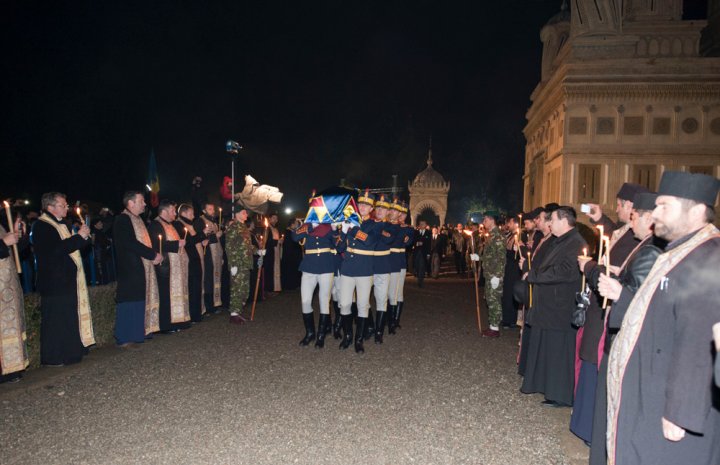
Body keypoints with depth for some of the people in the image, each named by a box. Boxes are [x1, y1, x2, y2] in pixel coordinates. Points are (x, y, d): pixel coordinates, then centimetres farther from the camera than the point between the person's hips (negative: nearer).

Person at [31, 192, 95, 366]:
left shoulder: (62, 224, 17)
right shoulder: (41, 226, -13)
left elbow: (73, 247, 24)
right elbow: (55, 249, -26)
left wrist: (84, 236, 6)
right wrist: (79, 236, -20)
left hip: (68, 279, 10)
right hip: (54, 282, -10)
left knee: (70, 317, 14)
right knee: (55, 319, -4)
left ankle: (71, 351, 23)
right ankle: (53, 357, 5)